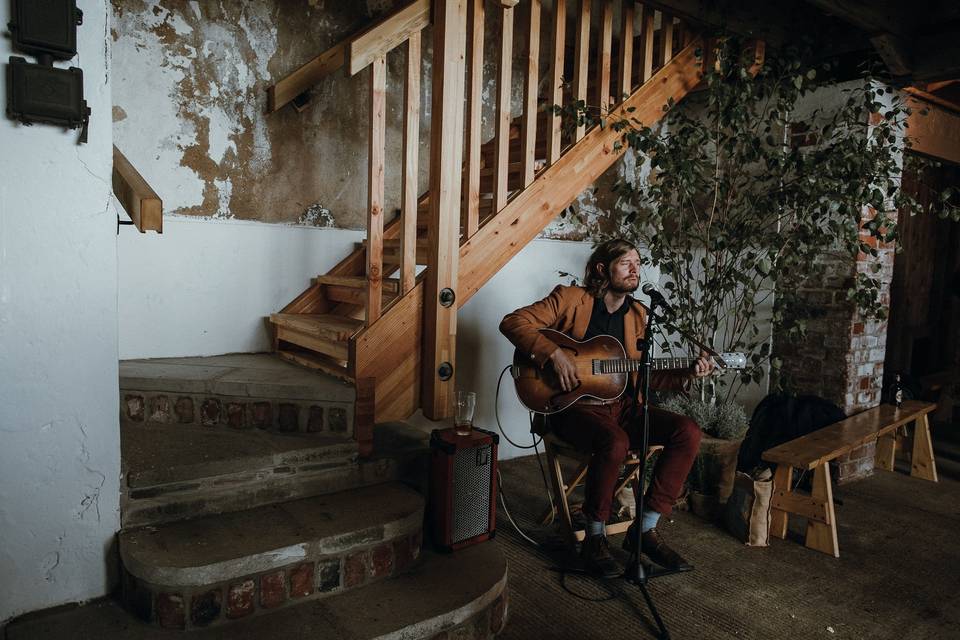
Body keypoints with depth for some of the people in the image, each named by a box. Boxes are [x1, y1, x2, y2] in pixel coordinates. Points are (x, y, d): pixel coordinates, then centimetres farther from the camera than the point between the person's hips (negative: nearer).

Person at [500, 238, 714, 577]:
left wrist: (686, 374, 1)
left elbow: (642, 375, 16)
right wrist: (554, 353, -23)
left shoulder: (637, 313, 13)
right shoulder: (571, 299, -4)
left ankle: (646, 529, -3)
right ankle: (594, 537, -11)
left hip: (621, 406, 6)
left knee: (688, 432, -13)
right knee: (615, 442, -36)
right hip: (575, 406, -6)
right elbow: (513, 321, -12)